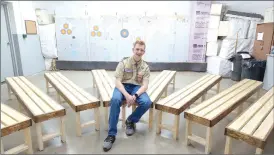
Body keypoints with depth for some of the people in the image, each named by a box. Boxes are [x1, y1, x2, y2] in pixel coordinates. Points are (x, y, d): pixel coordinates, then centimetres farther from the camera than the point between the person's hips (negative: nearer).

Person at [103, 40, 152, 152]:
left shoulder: (145, 67, 3)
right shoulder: (123, 63, -4)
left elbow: (145, 85, -6)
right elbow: (117, 82, -12)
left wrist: (135, 95, -27)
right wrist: (127, 95, -28)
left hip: (137, 88, 2)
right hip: (123, 86, -1)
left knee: (147, 102, -28)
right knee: (115, 99, -35)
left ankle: (130, 121, 2)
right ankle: (111, 134, -22)